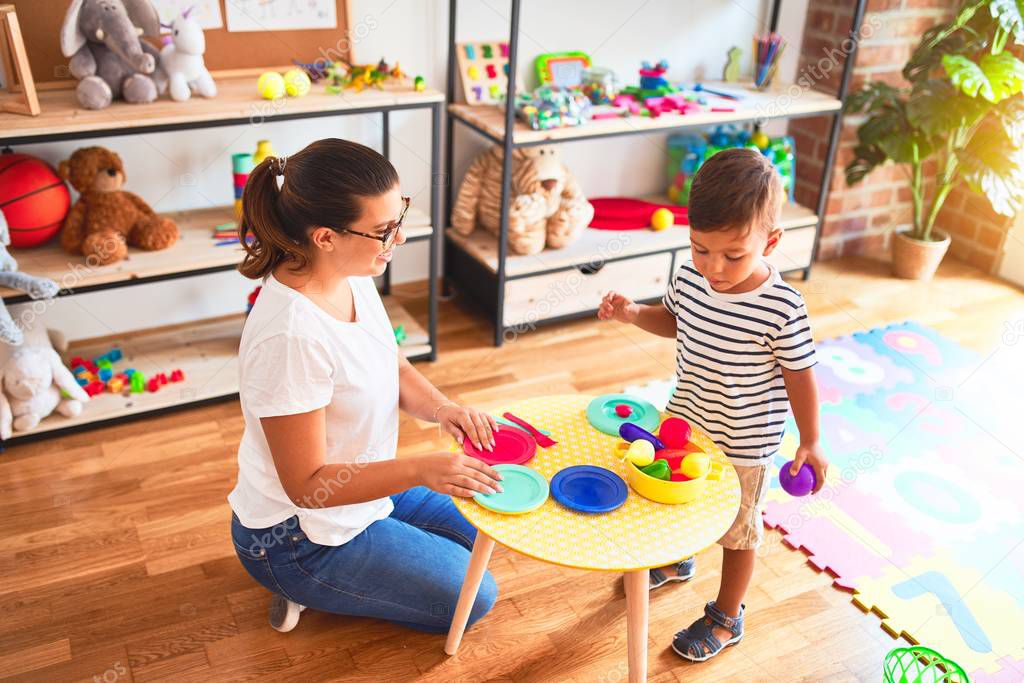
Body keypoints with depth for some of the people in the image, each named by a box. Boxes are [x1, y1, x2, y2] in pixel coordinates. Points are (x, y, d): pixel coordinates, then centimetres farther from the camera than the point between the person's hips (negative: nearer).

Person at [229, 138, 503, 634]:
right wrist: (419, 470, -37)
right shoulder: (291, 335, -36)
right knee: (475, 598, 4)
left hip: (359, 487, 8)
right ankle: (308, 587, 10)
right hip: (297, 537, -8)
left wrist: (441, 407, -16)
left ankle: (320, 582, 18)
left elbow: (394, 369, 4)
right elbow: (306, 484, -28)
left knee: (479, 531, 21)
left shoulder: (350, 275, -10)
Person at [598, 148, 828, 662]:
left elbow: (800, 376, -17)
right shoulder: (689, 277, -15)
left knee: (738, 528, 17)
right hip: (686, 420, 6)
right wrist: (633, 314, -12)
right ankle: (677, 559, 60)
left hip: (744, 441, -5)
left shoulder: (781, 308, -30)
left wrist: (810, 442, -9)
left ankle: (726, 618, 40)